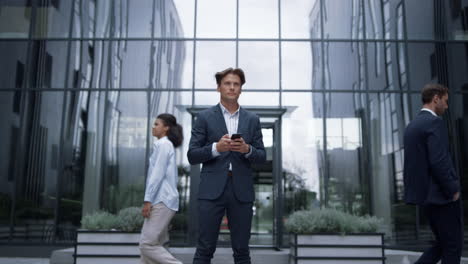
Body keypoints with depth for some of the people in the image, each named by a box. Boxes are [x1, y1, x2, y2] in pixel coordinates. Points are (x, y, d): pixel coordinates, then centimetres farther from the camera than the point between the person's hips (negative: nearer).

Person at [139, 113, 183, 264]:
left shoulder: (162, 144, -6)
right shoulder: (167, 145, 22)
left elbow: (158, 173, -15)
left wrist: (148, 200, -18)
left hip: (161, 200, -10)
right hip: (162, 200, 10)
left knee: (147, 244, -11)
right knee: (149, 244, 7)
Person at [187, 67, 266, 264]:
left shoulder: (252, 119, 12)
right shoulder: (204, 117, 5)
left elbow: (261, 157, 10)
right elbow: (192, 156, 1)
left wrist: (247, 149, -11)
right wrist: (216, 147, -16)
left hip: (242, 191, 2)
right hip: (212, 190, -2)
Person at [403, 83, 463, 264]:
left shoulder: (411, 126, 15)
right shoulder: (434, 122, -14)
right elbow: (439, 162, -23)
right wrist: (453, 190, -13)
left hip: (426, 195, 9)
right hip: (441, 195, -9)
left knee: (443, 244, 17)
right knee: (453, 246, 4)